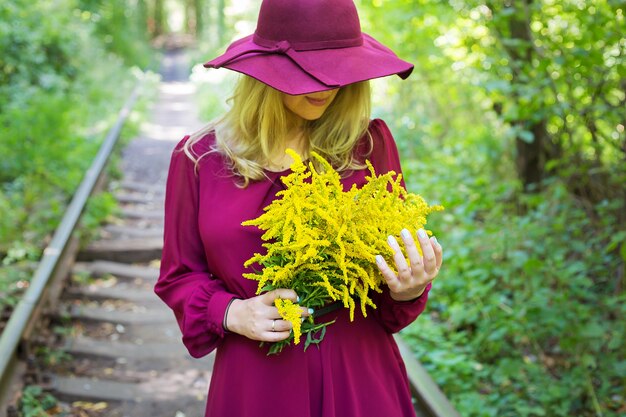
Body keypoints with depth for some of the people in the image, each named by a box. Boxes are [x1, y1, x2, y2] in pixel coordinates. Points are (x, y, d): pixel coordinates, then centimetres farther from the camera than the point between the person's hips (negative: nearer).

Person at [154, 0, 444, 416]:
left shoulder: (370, 143, -5)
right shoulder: (200, 159, -5)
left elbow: (397, 255, 4)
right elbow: (180, 276, 4)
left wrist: (408, 289, -17)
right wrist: (232, 314, -13)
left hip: (361, 378, 1)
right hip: (256, 382, 0)